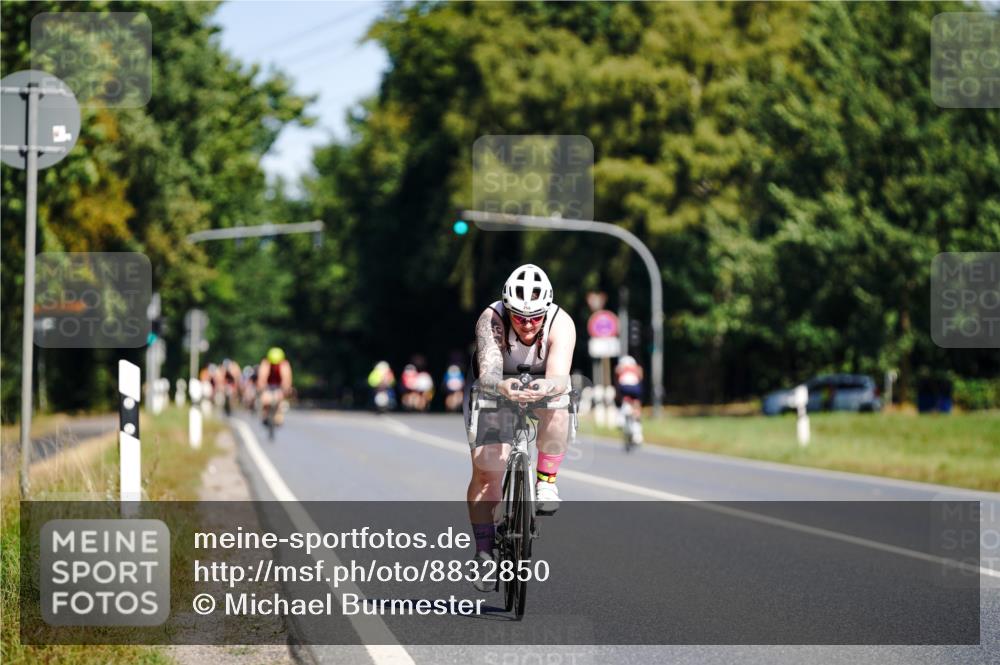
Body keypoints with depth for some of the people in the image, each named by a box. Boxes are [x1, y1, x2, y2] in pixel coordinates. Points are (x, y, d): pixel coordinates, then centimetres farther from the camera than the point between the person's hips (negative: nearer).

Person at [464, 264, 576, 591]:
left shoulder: (561, 323, -30)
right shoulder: (491, 320, -31)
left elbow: (560, 377, -43)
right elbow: (488, 373, -44)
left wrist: (544, 388, -66)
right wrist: (505, 387, -66)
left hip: (543, 388, 1)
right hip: (494, 390, -1)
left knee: (557, 412, -36)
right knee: (486, 469, -17)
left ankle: (546, 482, -15)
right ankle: (484, 553, -5)